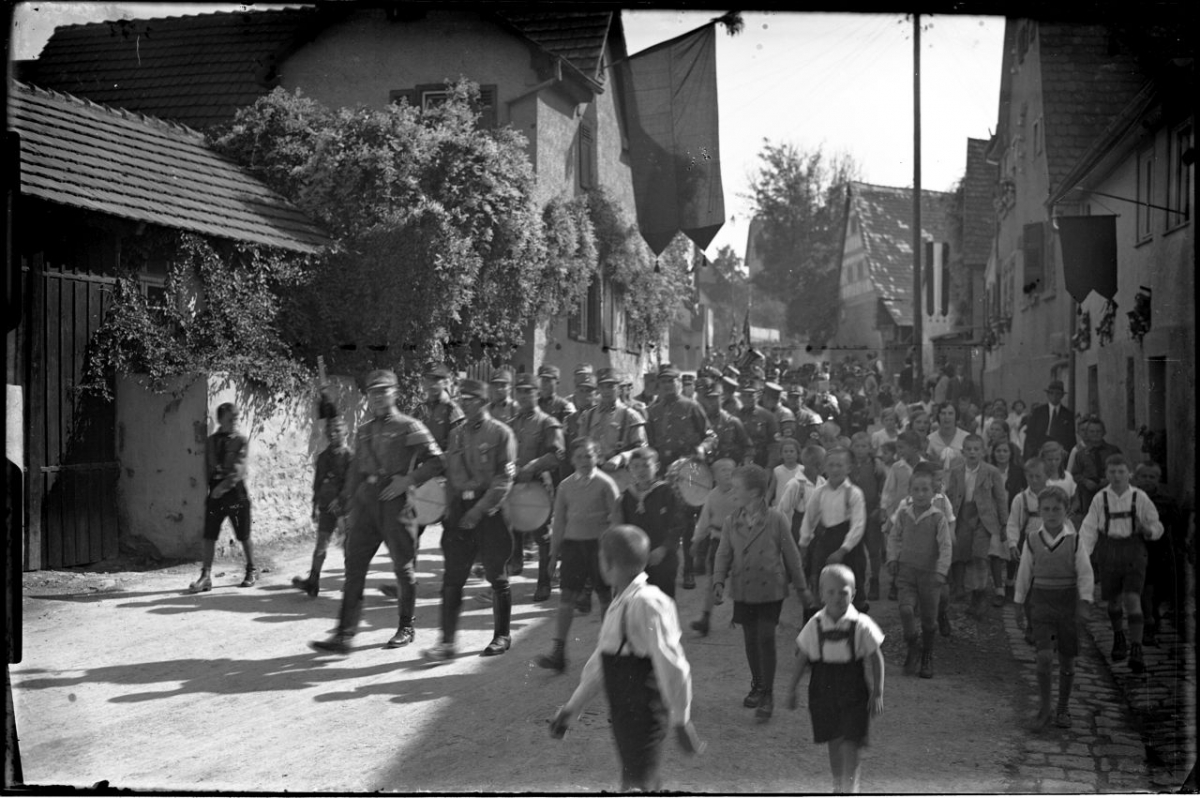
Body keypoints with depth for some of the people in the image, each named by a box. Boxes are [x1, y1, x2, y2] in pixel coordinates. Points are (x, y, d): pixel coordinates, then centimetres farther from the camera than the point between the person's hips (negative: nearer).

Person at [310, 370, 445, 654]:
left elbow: (437, 461, -4)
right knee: (354, 568, -4)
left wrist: (409, 480, -14)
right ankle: (344, 635, -6)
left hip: (396, 504, -5)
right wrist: (346, 500, 15)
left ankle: (406, 628, 23)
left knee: (403, 568, 5)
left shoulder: (410, 428, -2)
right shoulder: (364, 431, 15)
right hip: (366, 503, 5)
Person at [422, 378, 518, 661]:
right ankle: (448, 641, 1)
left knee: (497, 578, 5)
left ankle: (502, 636, 19)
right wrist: (451, 510, 5)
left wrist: (480, 509, -17)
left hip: (490, 511, -5)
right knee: (452, 578, -1)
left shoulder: (501, 433, -5)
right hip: (460, 511, 5)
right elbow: (450, 475, 16)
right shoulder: (456, 434, 12)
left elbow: (505, 478, -11)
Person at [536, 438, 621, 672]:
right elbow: (559, 521, 11)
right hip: (572, 542, 3)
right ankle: (558, 652, -7)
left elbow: (615, 519, -4)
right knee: (566, 596, -5)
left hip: (598, 543, -2)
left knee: (606, 597, 6)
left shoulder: (605, 483, -4)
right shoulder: (566, 485, 6)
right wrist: (553, 552, 9)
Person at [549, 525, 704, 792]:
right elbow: (600, 662, 19)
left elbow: (671, 665, -21)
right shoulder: (621, 602, 10)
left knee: (638, 786, -7)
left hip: (645, 717, -9)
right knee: (647, 784, 17)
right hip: (625, 715, 9)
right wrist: (572, 707, 22)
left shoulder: (647, 603, -19)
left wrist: (681, 721, -18)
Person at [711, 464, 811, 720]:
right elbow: (724, 554, 2)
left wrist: (801, 587, 4)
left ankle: (767, 695, 3)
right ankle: (757, 686, 31)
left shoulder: (775, 520, -10)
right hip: (743, 591, 4)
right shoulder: (731, 523, -1)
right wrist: (719, 582, -14)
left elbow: (791, 554, -2)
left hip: (770, 590, -4)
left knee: (766, 639, -7)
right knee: (750, 639, 12)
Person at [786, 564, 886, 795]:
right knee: (833, 742, 14)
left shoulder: (861, 625, -12)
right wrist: (792, 689, 6)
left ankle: (849, 787, 4)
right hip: (823, 690, 3)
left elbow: (876, 659, -5)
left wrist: (877, 694, -6)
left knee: (850, 743, -7)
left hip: (854, 691, -3)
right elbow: (802, 658, 5)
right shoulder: (815, 625, -4)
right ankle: (838, 785, 32)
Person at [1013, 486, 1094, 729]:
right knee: (1044, 656, -14)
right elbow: (1024, 574, 8)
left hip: (1067, 602, 0)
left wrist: (1085, 602, -16)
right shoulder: (1032, 541, -1)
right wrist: (1019, 605, 11)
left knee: (1067, 661, 7)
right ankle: (1043, 708, 0)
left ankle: (1063, 709, 24)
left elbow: (1085, 574, -5)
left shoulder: (1074, 541, -4)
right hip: (1041, 602, 0)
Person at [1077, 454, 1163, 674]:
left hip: (1133, 551, -2)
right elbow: (1089, 529, -1)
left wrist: (1147, 530, -19)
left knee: (1132, 599, -13)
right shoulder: (1100, 498, -2)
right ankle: (1118, 637, 40)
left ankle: (1136, 649, -13)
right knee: (1113, 600, 12)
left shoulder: (1139, 497, -3)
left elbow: (1157, 527, 4)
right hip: (1108, 552, 2)